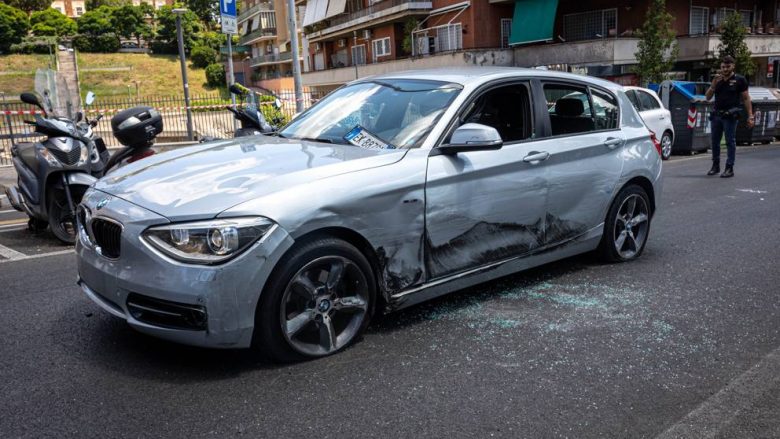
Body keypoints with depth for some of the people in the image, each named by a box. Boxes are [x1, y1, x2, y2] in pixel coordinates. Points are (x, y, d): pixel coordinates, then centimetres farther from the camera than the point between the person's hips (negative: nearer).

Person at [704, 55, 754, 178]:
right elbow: (708, 97, 10)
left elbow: (746, 99, -1)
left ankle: (729, 168, 2)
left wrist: (750, 116, -8)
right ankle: (715, 166, 20)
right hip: (717, 115, 5)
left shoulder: (740, 80, 0)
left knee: (730, 142, -2)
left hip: (730, 116, -5)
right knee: (715, 141, 9)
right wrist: (713, 84, -8)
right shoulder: (718, 80, 13)